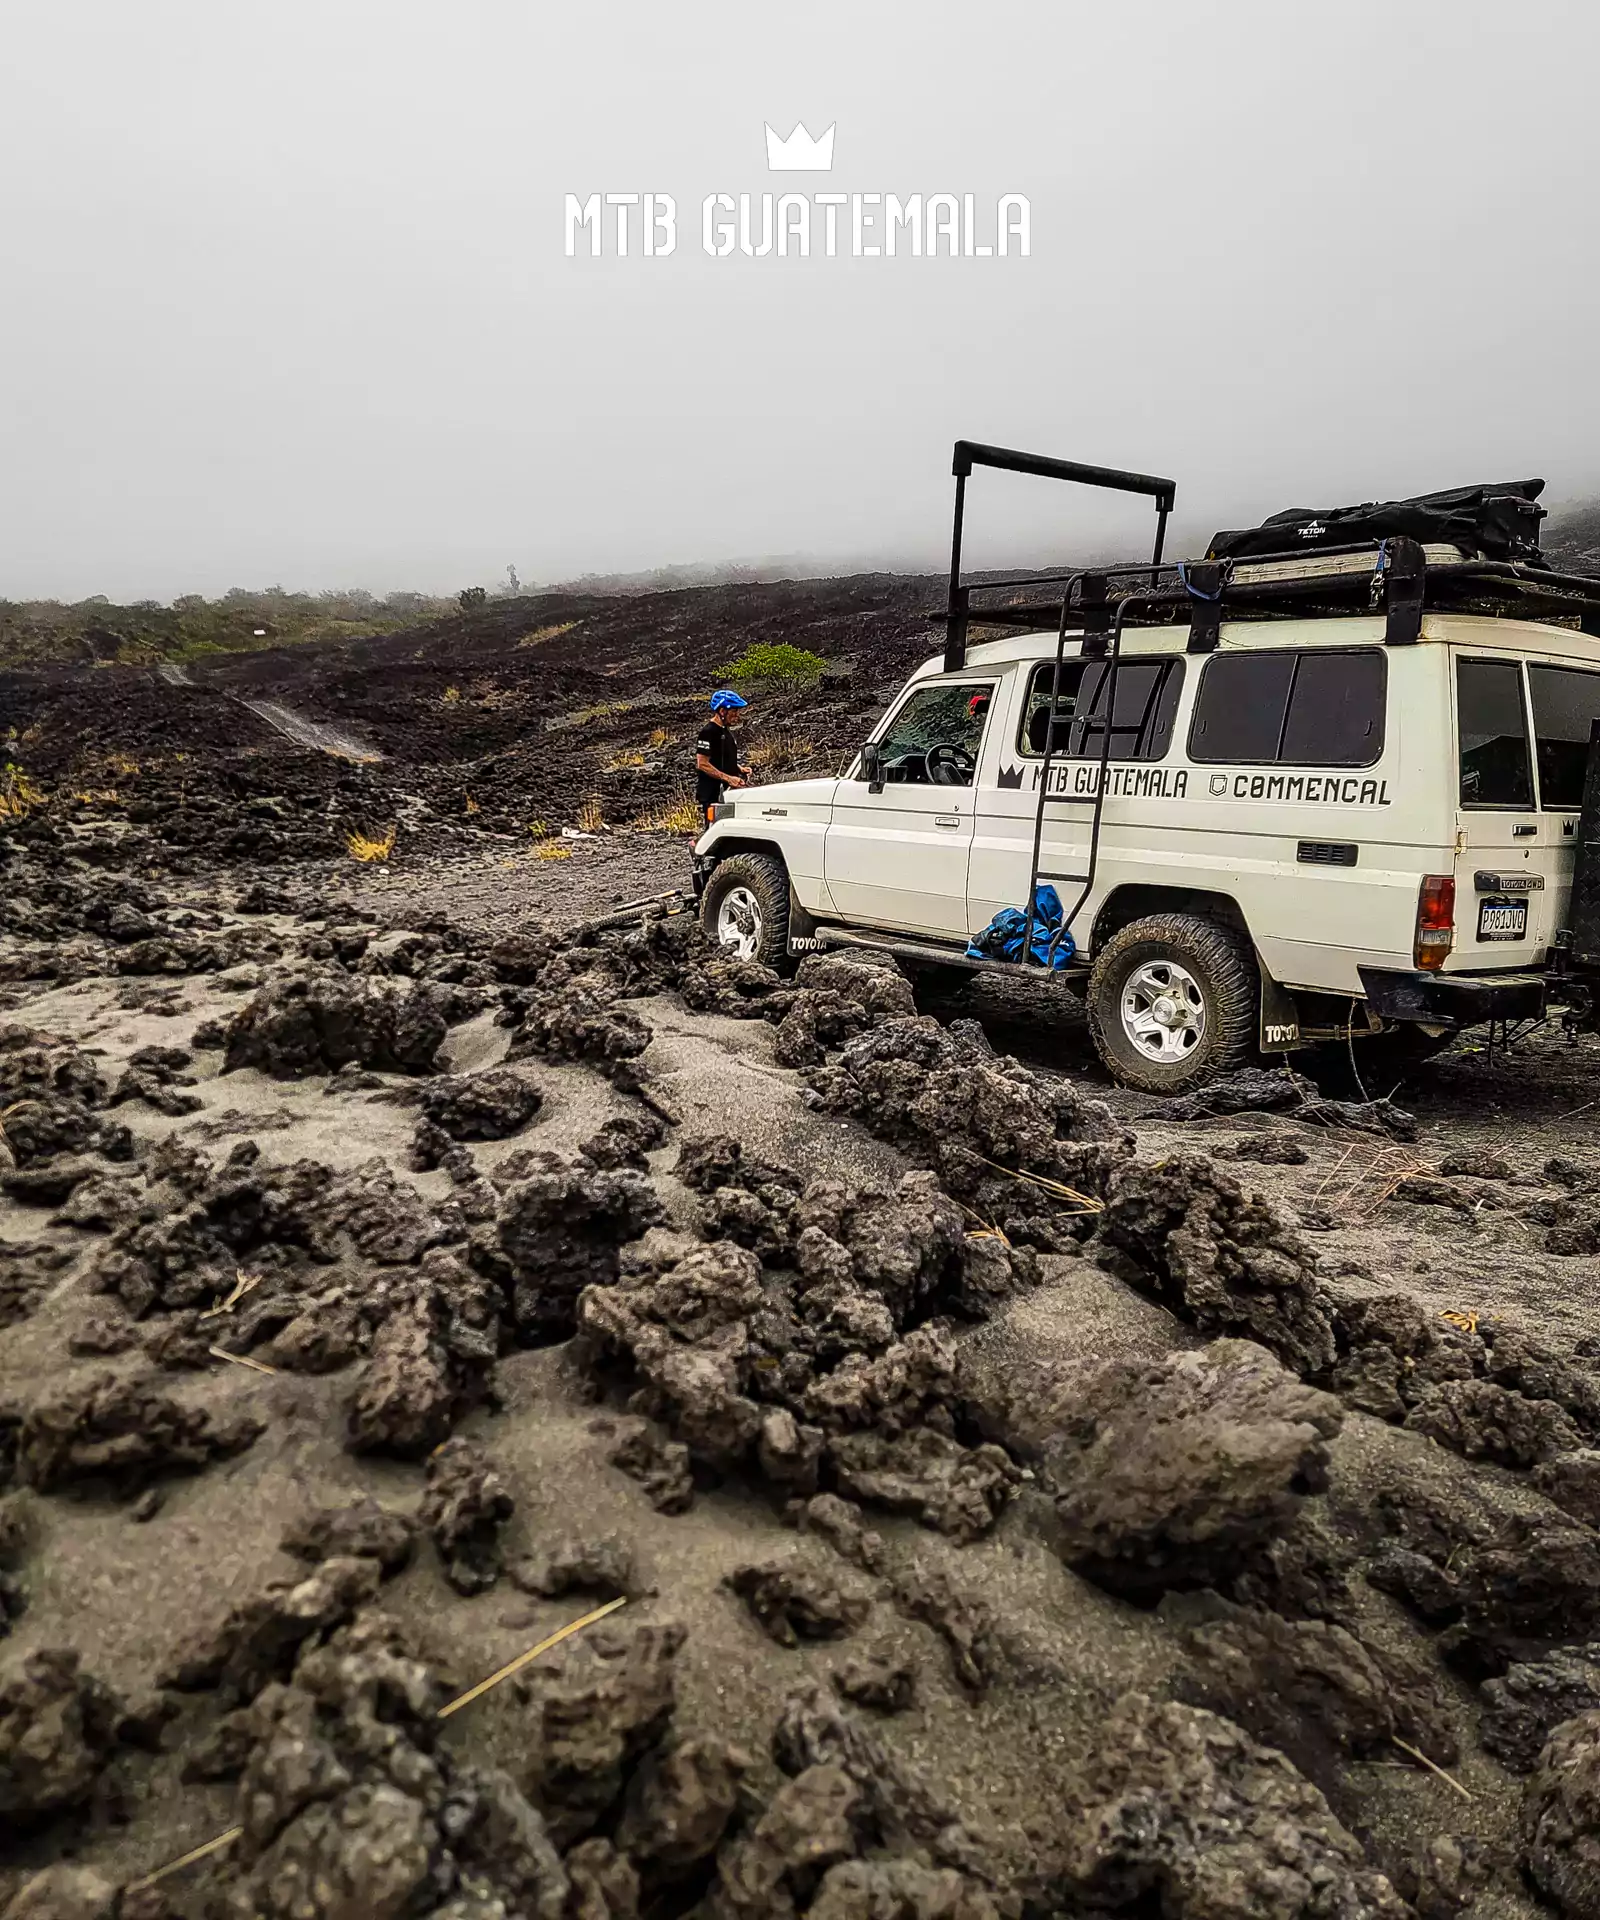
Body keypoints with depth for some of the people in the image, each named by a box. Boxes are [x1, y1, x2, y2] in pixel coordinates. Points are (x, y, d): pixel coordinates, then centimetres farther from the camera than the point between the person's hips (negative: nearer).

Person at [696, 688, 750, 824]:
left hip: (727, 792, 9)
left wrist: (739, 769, 10)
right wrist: (728, 778, -20)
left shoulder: (729, 733, 16)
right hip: (711, 794, -9)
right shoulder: (708, 732, -12)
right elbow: (702, 764, -18)